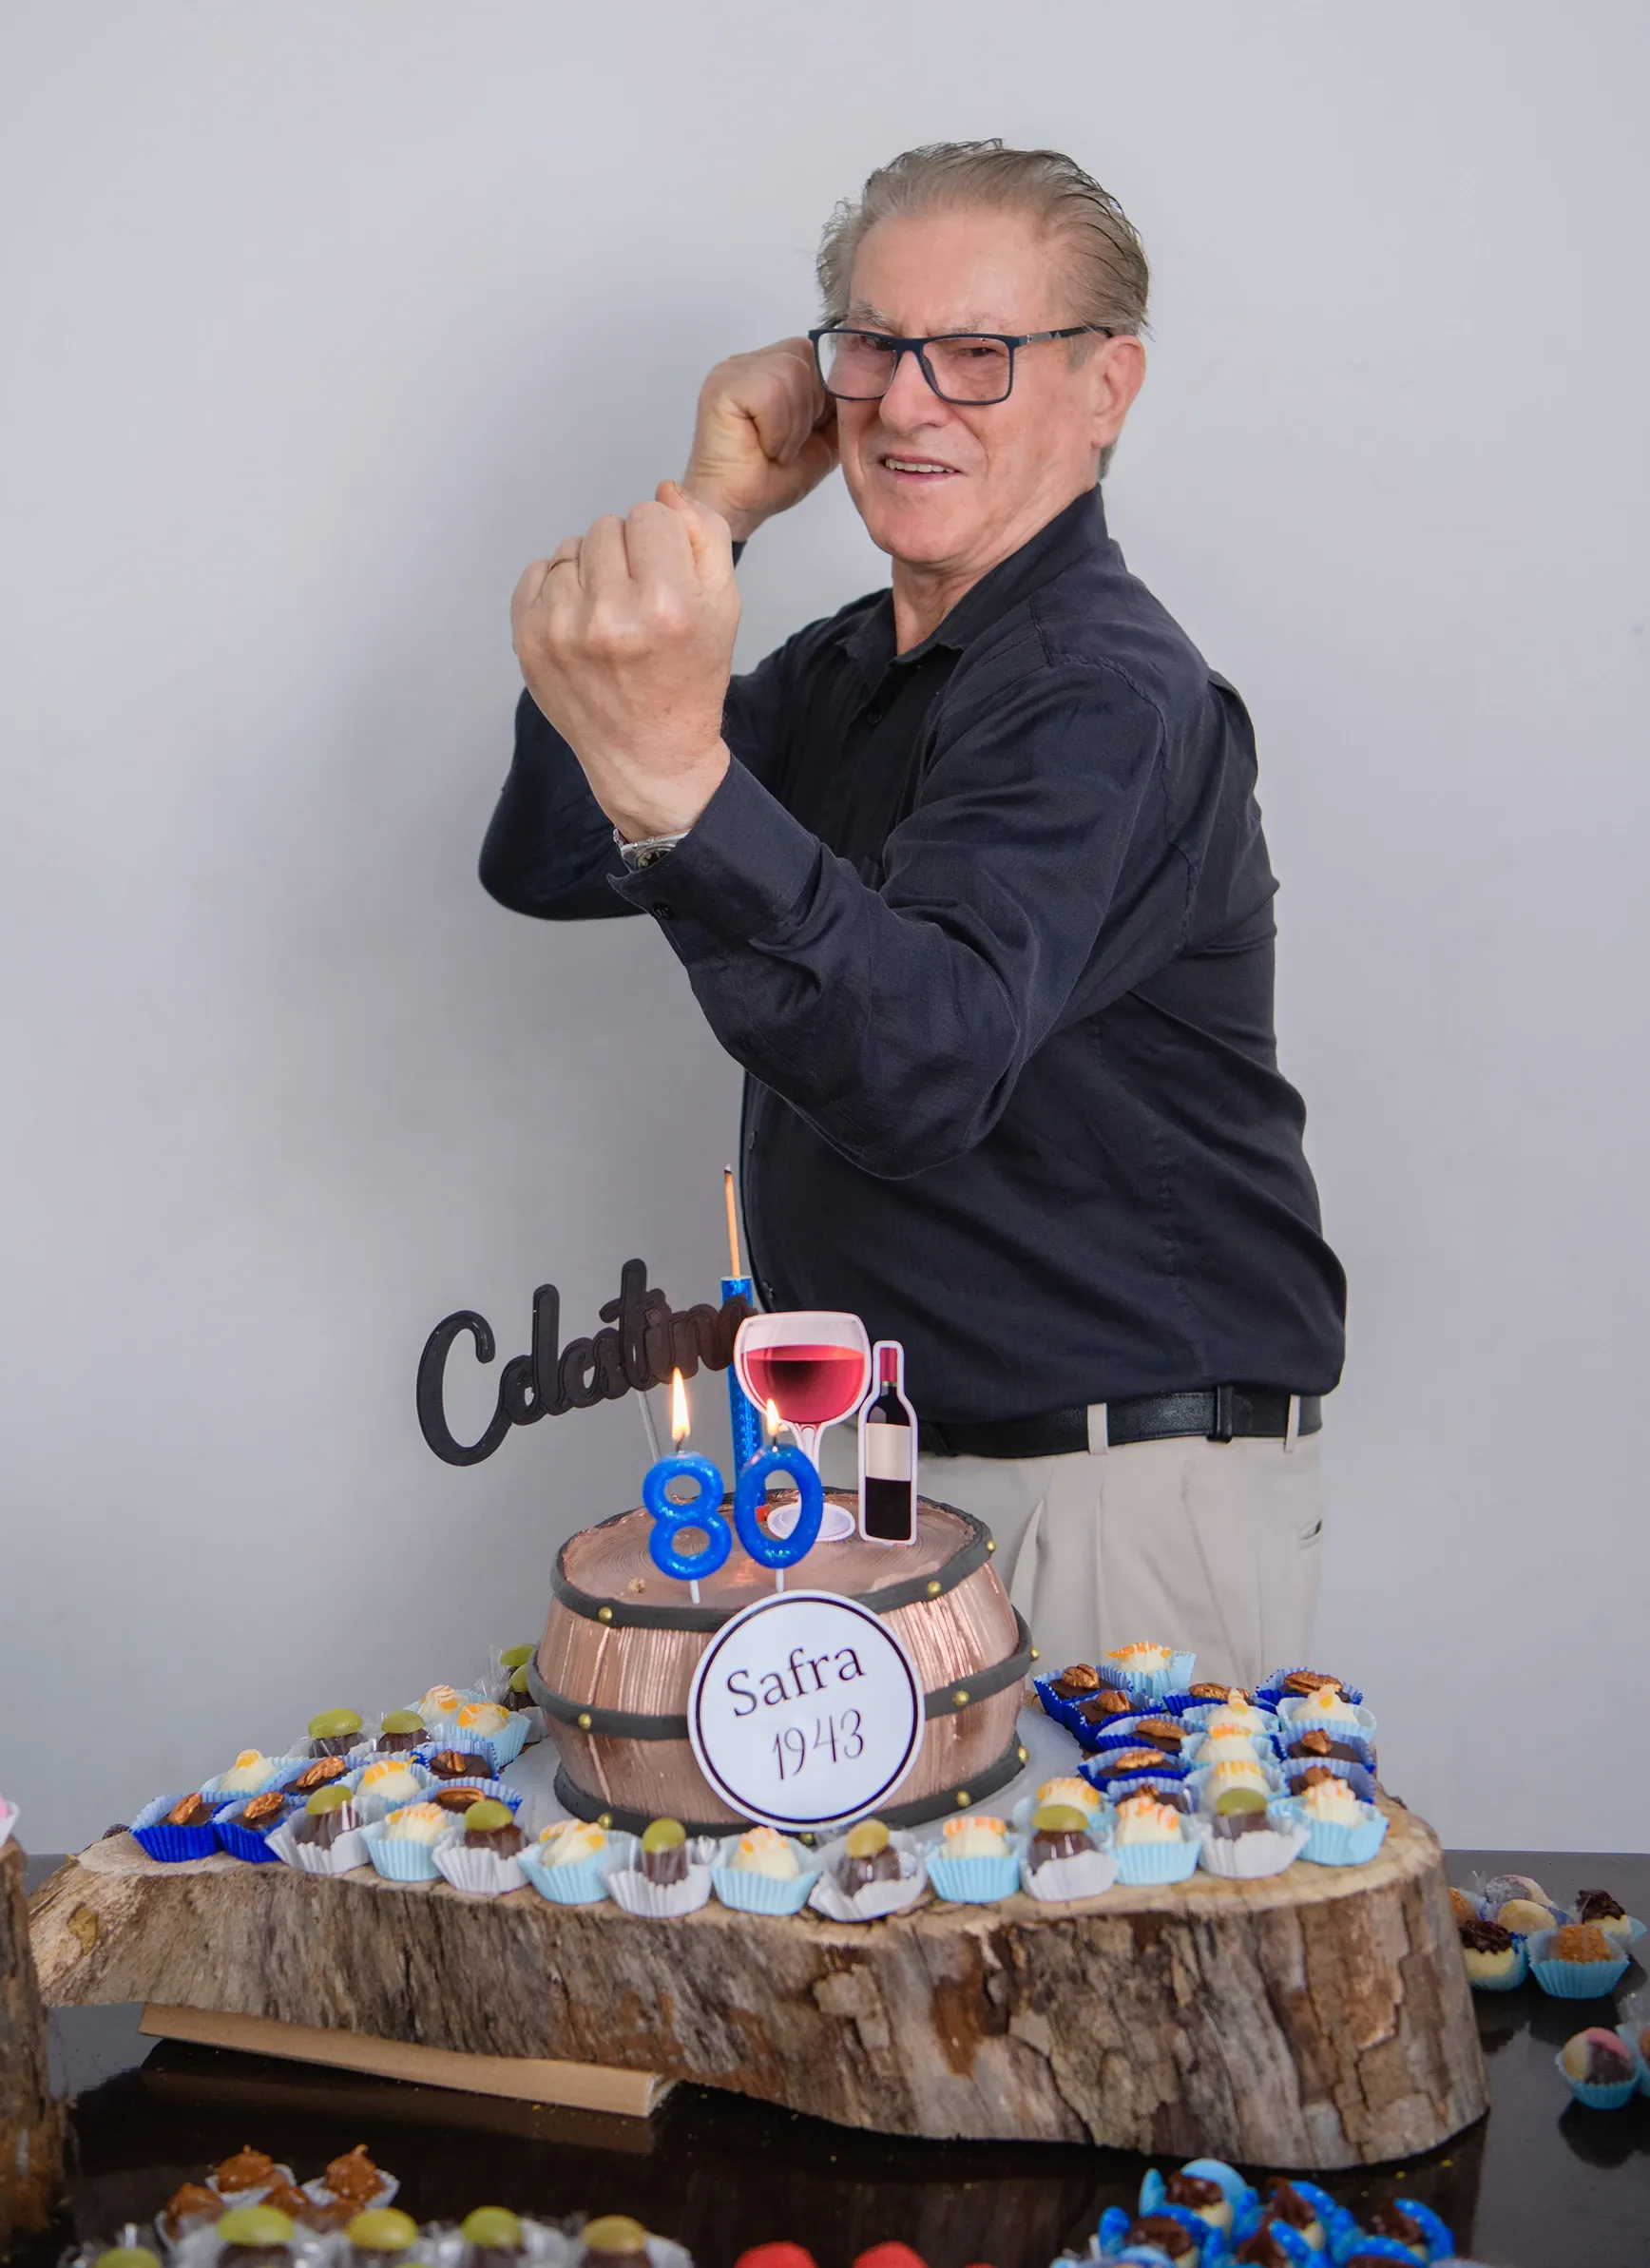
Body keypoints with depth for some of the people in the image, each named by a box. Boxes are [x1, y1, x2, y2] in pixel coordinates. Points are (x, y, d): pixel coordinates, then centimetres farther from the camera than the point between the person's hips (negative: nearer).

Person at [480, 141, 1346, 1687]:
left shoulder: (1108, 695, -17)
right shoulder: (847, 671, 11)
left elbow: (927, 1065, -34)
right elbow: (544, 864, 4)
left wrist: (678, 779, -50)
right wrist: (702, 517, -1)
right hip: (878, 1473, 8)